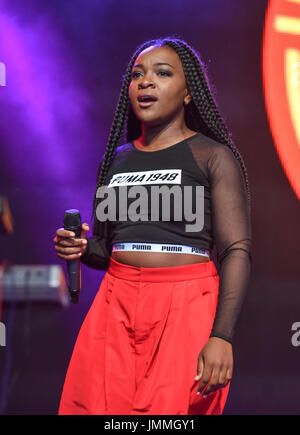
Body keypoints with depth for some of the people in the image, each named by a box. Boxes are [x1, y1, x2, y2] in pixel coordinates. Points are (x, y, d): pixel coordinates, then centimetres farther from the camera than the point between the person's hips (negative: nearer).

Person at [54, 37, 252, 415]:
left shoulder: (212, 156, 0)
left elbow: (237, 251, -8)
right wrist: (81, 249, -1)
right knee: (97, 405, -3)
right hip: (116, 309, 4)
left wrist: (222, 336, -18)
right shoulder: (117, 159, 15)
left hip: (186, 307, -4)